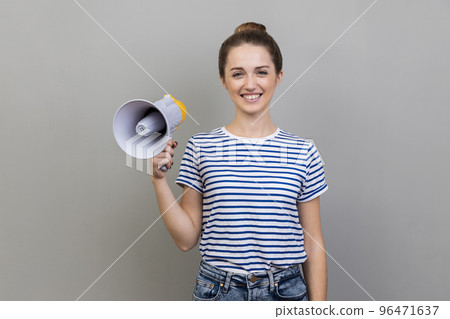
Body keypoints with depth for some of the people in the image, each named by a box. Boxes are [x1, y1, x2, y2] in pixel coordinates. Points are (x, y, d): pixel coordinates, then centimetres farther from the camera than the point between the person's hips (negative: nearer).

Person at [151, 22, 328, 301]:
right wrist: (159, 180, -13)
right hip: (217, 289, 0)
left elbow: (313, 246, 1)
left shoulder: (303, 152, -4)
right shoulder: (200, 147, -4)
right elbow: (187, 239, -3)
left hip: (286, 290, 1)